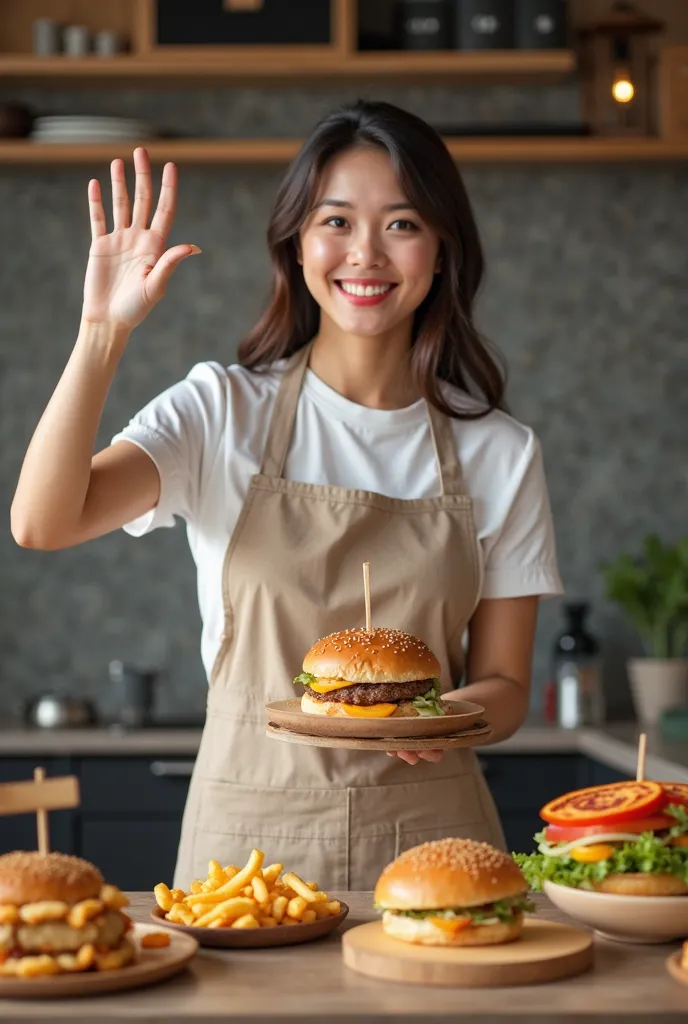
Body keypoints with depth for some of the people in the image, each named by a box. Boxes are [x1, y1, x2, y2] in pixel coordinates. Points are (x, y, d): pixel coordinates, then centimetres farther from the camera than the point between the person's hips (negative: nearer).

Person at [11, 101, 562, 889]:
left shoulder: (498, 453, 3)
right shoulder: (222, 412, 0)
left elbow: (504, 684, 7)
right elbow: (41, 522, -15)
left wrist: (450, 716, -15)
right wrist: (104, 329, -20)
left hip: (428, 831, 1)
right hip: (251, 828, -1)